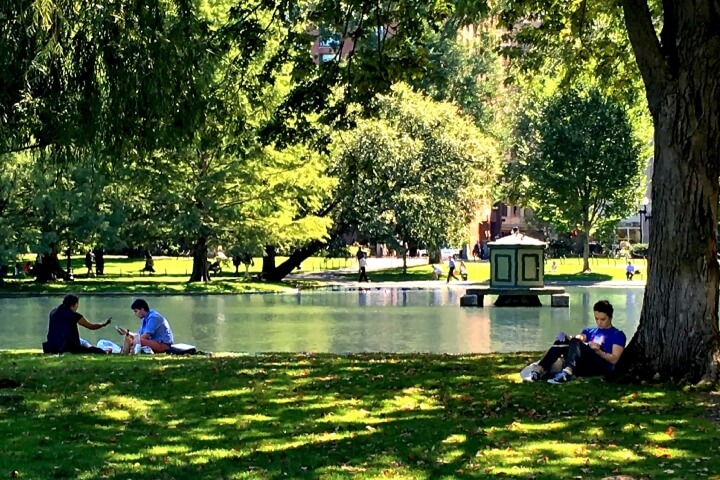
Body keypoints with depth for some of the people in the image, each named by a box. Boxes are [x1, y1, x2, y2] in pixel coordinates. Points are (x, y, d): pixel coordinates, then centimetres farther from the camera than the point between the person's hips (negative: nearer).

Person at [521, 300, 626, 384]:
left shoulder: (617, 335, 17)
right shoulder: (589, 331, 32)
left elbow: (614, 359, 3)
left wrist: (598, 351, -13)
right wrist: (578, 339, -10)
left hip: (601, 366, -5)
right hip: (582, 366, 5)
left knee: (576, 342, -30)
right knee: (562, 338, -18)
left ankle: (567, 372, -58)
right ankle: (539, 369, -35)